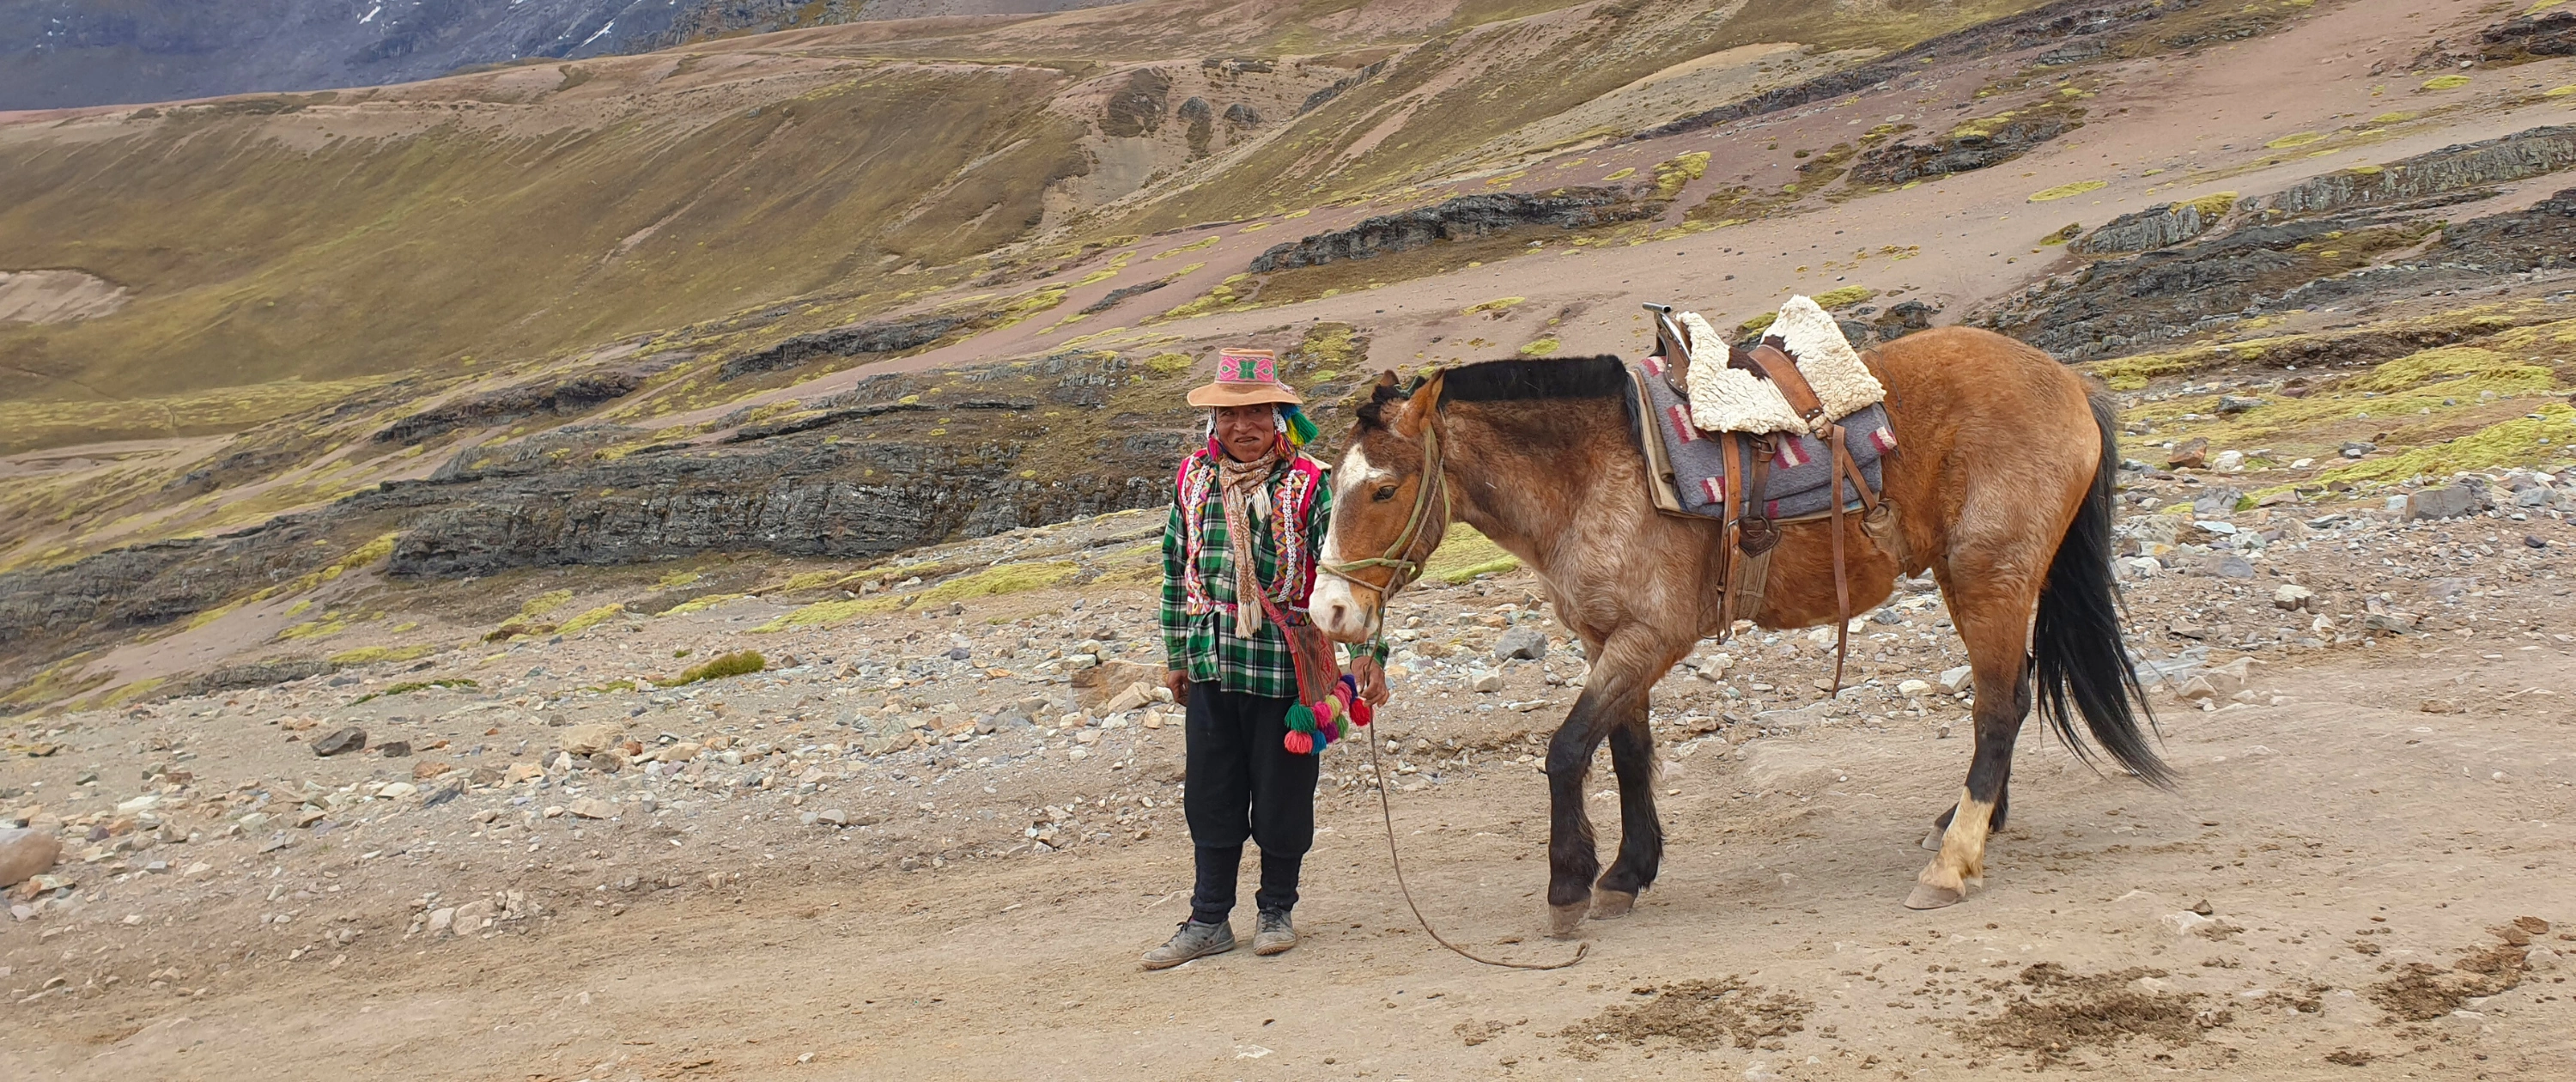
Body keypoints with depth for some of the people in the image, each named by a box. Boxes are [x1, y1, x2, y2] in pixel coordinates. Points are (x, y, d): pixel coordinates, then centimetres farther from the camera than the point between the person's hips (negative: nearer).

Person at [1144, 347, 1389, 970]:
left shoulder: (1308, 485, -7)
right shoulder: (1194, 480, 5)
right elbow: (1177, 569, 13)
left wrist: (1366, 650, -18)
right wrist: (1177, 654, 14)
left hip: (1284, 661, -4)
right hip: (1211, 663, 4)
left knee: (1282, 791, 7)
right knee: (1210, 793, 10)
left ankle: (1277, 910, 27)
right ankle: (1209, 920, 22)